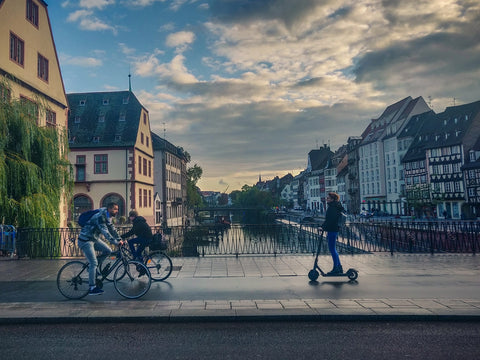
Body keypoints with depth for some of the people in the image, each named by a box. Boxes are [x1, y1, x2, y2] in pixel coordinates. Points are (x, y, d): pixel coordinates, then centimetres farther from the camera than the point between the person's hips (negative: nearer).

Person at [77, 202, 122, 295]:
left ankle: (92, 267, 14)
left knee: (108, 251, -3)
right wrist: (115, 242, -40)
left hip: (95, 238, 9)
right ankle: (92, 288, -6)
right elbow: (105, 232, -35)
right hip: (85, 240, -9)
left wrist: (119, 240, -1)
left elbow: (112, 229, 10)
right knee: (93, 263, -12)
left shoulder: (108, 217, 5)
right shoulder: (100, 217, -25)